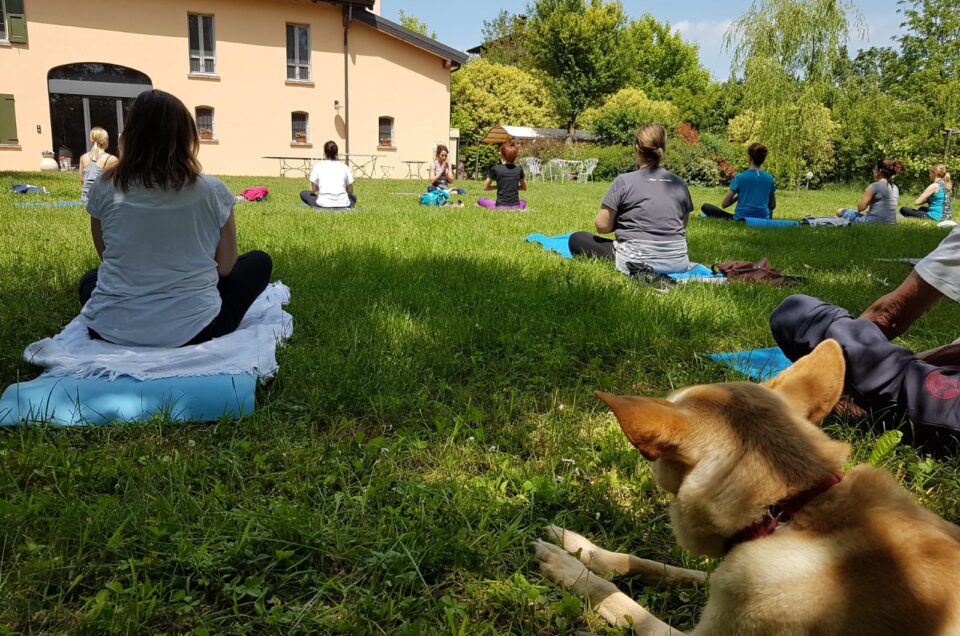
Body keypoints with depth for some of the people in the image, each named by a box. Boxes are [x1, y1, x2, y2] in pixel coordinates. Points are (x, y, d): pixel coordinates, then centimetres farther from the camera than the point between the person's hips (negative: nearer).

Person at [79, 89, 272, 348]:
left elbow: (108, 259, 13)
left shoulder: (104, 188, -1)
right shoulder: (212, 191, -8)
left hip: (112, 329, 3)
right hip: (191, 328, -2)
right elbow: (226, 268, 2)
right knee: (259, 262, 18)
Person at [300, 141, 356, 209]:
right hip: (343, 205, 2)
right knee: (353, 197, 36)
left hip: (323, 205, -2)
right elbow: (350, 191, 10)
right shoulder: (344, 166, 7)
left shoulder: (318, 166, 3)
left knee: (303, 193, 24)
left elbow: (313, 190, 6)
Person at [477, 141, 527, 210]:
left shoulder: (496, 169, -7)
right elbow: (524, 187, 18)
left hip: (500, 207, -4)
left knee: (480, 201, 19)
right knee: (523, 202, 39)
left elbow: (485, 187, 6)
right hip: (516, 207, 4)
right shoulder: (519, 169, 2)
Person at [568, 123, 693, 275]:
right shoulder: (679, 183, 4)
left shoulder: (624, 181, -9)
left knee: (576, 238, 10)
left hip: (637, 262, -7)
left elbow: (602, 226, -7)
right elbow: (682, 225, 14)